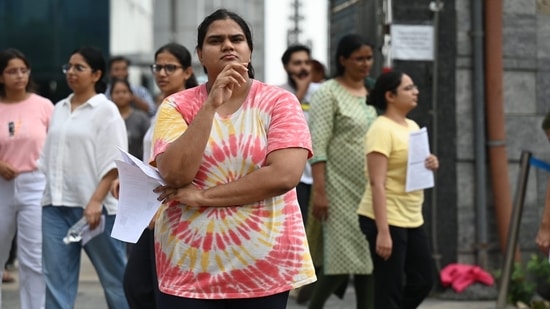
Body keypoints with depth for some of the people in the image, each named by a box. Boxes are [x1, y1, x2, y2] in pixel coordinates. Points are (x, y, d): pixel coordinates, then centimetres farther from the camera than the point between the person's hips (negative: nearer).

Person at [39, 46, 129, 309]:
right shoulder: (59, 109, 14)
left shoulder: (106, 110, -4)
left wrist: (96, 201, -20)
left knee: (114, 277, 4)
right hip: (56, 205, 6)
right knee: (56, 280, 3)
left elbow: (113, 162, -11)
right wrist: (45, 193, 8)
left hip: (92, 205, -5)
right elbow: (48, 156, 17)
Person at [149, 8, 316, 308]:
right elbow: (175, 174, -12)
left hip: (264, 267, 0)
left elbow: (285, 175, -14)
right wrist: (211, 105, -18)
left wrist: (202, 196, -13)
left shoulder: (279, 101, -1)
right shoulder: (177, 106, 2)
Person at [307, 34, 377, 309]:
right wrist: (319, 191, -18)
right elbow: (317, 147, -11)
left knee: (368, 257, 5)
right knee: (342, 258, -7)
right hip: (341, 189, -6)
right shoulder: (328, 93, -5)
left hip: (371, 191, 6)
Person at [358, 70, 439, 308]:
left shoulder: (412, 127, 12)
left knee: (423, 281, 14)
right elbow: (377, 183, -21)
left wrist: (429, 166, 0)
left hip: (412, 219, 9)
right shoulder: (381, 129, -15)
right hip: (386, 220, -9)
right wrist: (383, 231, -26)